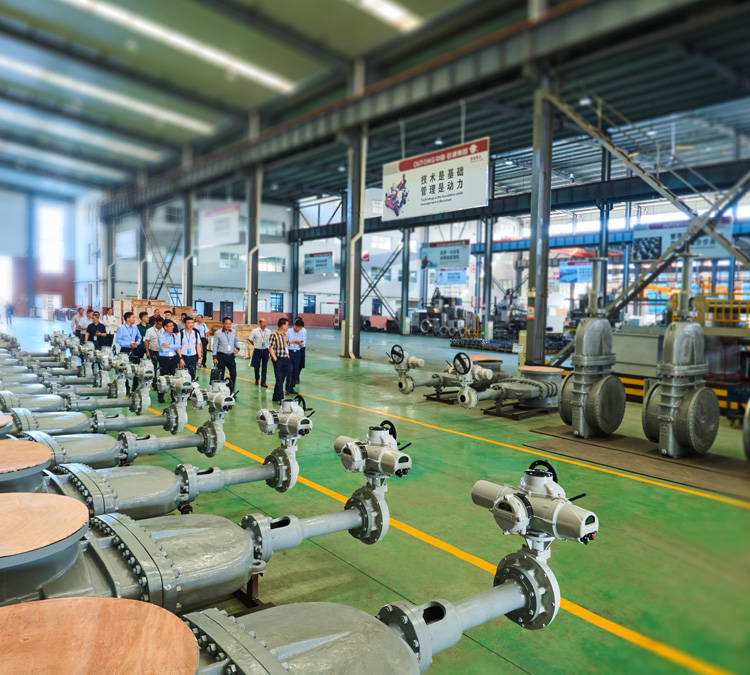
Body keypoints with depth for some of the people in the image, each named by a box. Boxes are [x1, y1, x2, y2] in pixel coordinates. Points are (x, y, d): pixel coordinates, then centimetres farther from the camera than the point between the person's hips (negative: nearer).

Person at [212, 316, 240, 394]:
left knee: (233, 373, -3)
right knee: (220, 375, 2)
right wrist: (215, 357, -5)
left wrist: (237, 348, 1)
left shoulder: (234, 332, 6)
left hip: (231, 355, 3)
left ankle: (231, 391, 10)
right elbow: (215, 346, 0)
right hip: (221, 355, -3)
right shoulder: (218, 333, -3)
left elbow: (236, 341, 21)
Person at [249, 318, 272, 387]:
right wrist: (255, 345, 6)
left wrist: (268, 346, 8)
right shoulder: (255, 331, -5)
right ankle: (257, 379, 30)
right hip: (257, 350, -2)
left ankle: (263, 382, 3)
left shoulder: (268, 331, 2)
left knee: (264, 367, 0)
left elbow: (271, 339, 16)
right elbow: (250, 339, 5)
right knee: (256, 367, 6)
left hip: (265, 350, 2)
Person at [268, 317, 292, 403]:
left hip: (286, 359, 7)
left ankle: (275, 397, 20)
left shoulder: (285, 335, 15)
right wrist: (274, 358, -16)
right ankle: (280, 398, 1)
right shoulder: (274, 334, -9)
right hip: (278, 359, -7)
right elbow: (270, 348, -12)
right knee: (279, 379, -4)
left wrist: (288, 355, 13)